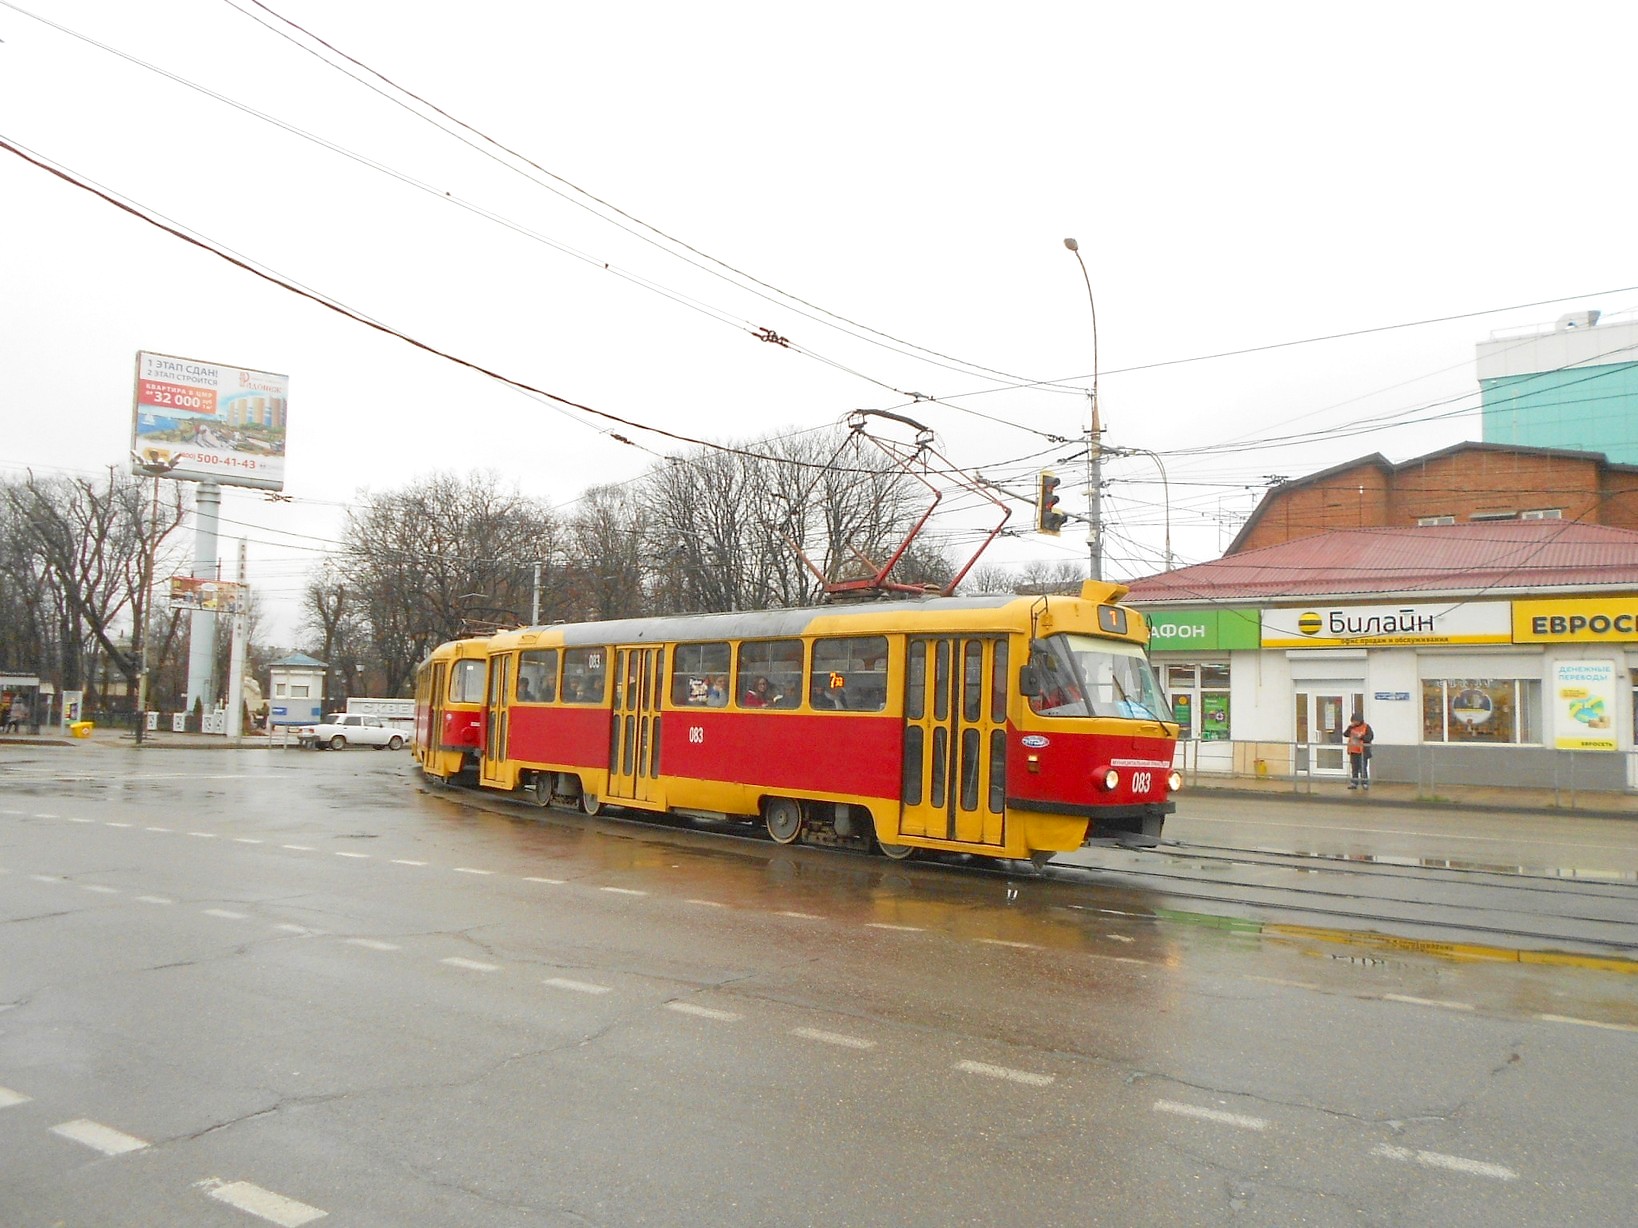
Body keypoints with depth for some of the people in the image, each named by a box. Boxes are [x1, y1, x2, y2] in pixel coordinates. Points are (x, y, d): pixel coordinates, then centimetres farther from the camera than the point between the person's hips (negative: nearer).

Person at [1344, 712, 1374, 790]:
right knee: (1354, 768, 10)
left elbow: (1370, 737, -11)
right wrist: (1350, 727, -9)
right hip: (1353, 751, 5)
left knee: (1363, 768, -6)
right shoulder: (1352, 727, 10)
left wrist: (1361, 736, -19)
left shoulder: (1366, 727, -4)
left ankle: (1365, 783, 1)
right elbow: (1345, 734, 1)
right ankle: (1354, 783, 15)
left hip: (1362, 751, -5)